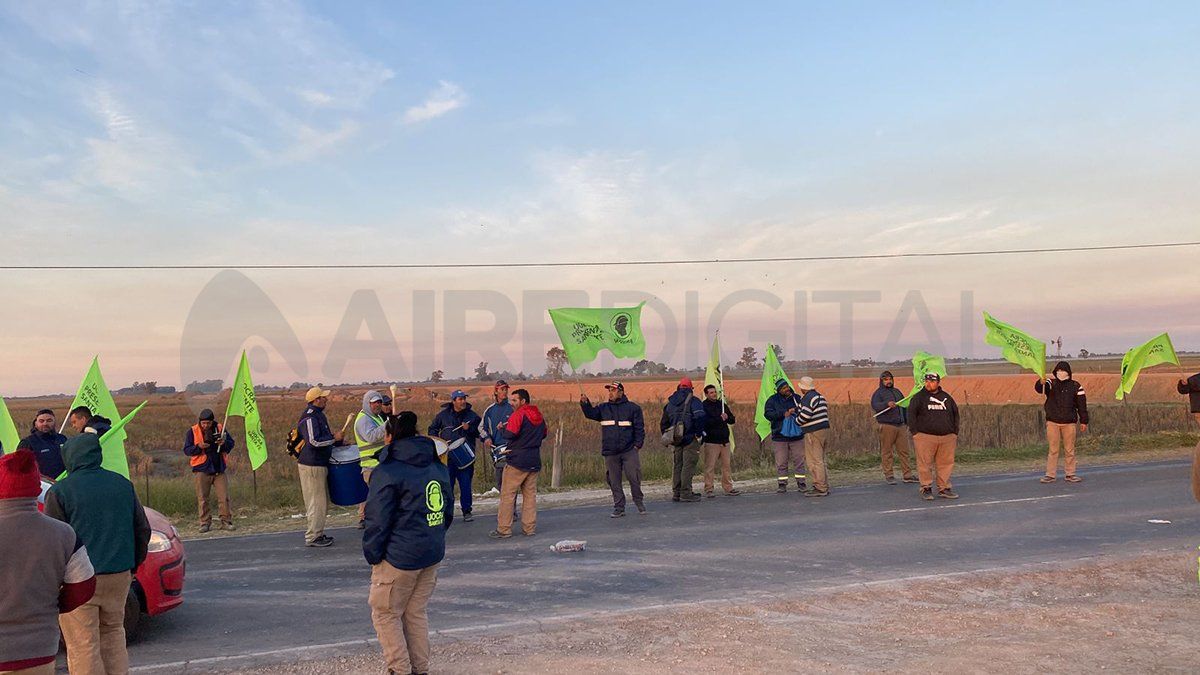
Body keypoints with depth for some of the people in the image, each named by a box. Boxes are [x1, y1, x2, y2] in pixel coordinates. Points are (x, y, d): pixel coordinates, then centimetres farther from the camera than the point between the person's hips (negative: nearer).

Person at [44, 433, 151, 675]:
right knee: (113, 633, 20)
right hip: (119, 576, 5)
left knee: (83, 646, 3)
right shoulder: (123, 484, 6)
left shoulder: (59, 491, -8)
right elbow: (142, 530, 11)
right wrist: (132, 566, 21)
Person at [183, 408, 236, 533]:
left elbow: (231, 444, 9)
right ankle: (205, 523, 11)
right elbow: (186, 450, -1)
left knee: (224, 497, -1)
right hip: (201, 470, -1)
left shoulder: (220, 429, 5)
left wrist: (224, 443, -13)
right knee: (203, 499, 2)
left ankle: (226, 521, 6)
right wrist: (198, 447, -19)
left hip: (219, 469, 1)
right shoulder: (192, 431, 0)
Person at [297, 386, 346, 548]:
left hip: (319, 464, 10)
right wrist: (334, 438, -18)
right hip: (312, 466, -10)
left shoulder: (319, 415, 14)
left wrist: (338, 441, 18)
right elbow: (314, 441, -26)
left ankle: (317, 533, 25)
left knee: (322, 502, 16)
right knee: (317, 501, -4)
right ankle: (312, 537, 3)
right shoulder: (310, 418, -18)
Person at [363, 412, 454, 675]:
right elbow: (448, 511, 13)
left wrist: (372, 555, -3)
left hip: (399, 558, -7)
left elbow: (378, 522, -15)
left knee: (385, 613, 11)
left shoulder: (387, 472, -15)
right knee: (416, 612, 18)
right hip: (433, 554, 7)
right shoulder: (438, 467, 7)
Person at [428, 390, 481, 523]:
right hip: (448, 456, 0)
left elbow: (480, 432, 9)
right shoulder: (443, 415, 7)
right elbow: (432, 429, 17)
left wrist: (469, 428, -8)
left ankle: (467, 512, 10)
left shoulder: (472, 415, 7)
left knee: (466, 485, 0)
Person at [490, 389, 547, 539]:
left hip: (517, 461, -7)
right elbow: (543, 434, 23)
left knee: (507, 495, 0)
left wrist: (504, 426, -3)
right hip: (534, 462, 7)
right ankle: (530, 528, 13)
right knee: (530, 494, 12)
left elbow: (509, 434, -21)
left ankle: (504, 529, 2)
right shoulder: (539, 416, 11)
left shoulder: (518, 414, -12)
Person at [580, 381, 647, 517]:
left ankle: (639, 503, 19)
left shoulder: (633, 408, 2)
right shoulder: (603, 408, 12)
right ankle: (619, 508, 15)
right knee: (614, 481, 6)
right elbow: (591, 413, 2)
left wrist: (637, 444, -7)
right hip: (610, 453, 3)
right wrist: (584, 403, -14)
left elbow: (639, 428, 1)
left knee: (634, 478, -1)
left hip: (629, 451, -3)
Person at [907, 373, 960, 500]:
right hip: (925, 437, -3)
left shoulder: (947, 397, 15)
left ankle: (944, 489, 12)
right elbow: (911, 415, 1)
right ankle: (926, 489, 4)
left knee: (946, 463, 3)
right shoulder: (918, 397, 4)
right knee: (925, 464, -4)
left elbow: (955, 414, 21)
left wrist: (955, 432, 13)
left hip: (947, 437, 3)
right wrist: (915, 432, -7)